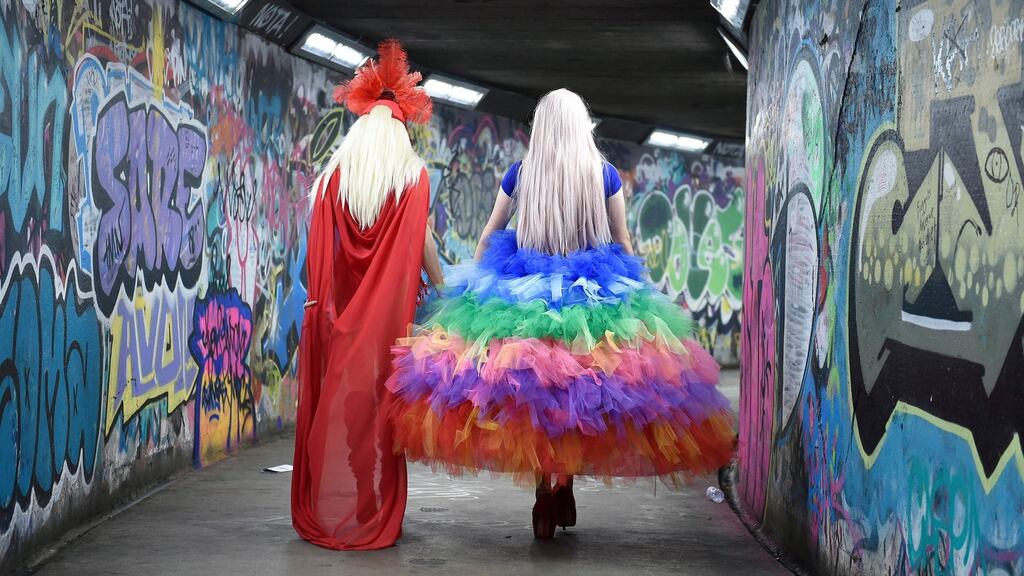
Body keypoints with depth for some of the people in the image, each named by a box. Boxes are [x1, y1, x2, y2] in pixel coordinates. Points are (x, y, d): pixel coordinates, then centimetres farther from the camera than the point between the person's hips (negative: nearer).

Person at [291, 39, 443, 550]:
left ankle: (325, 513, 13)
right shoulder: (412, 175, -2)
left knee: (335, 404, 7)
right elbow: (422, 242, -6)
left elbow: (319, 244, 3)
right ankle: (372, 517, 4)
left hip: (340, 307, 2)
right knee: (380, 404, 1)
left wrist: (320, 294, 10)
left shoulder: (332, 174, 5)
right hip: (389, 306, -2)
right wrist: (441, 287, 6)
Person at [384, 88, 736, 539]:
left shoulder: (520, 174, 1)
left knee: (532, 397, 6)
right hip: (592, 298, 0)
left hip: (524, 294, 0)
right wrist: (629, 285, 19)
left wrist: (474, 282, 22)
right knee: (578, 396, 11)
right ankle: (565, 486, 11)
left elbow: (489, 236, 10)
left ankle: (545, 493, 6)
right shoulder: (605, 175, -1)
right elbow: (623, 245, 6)